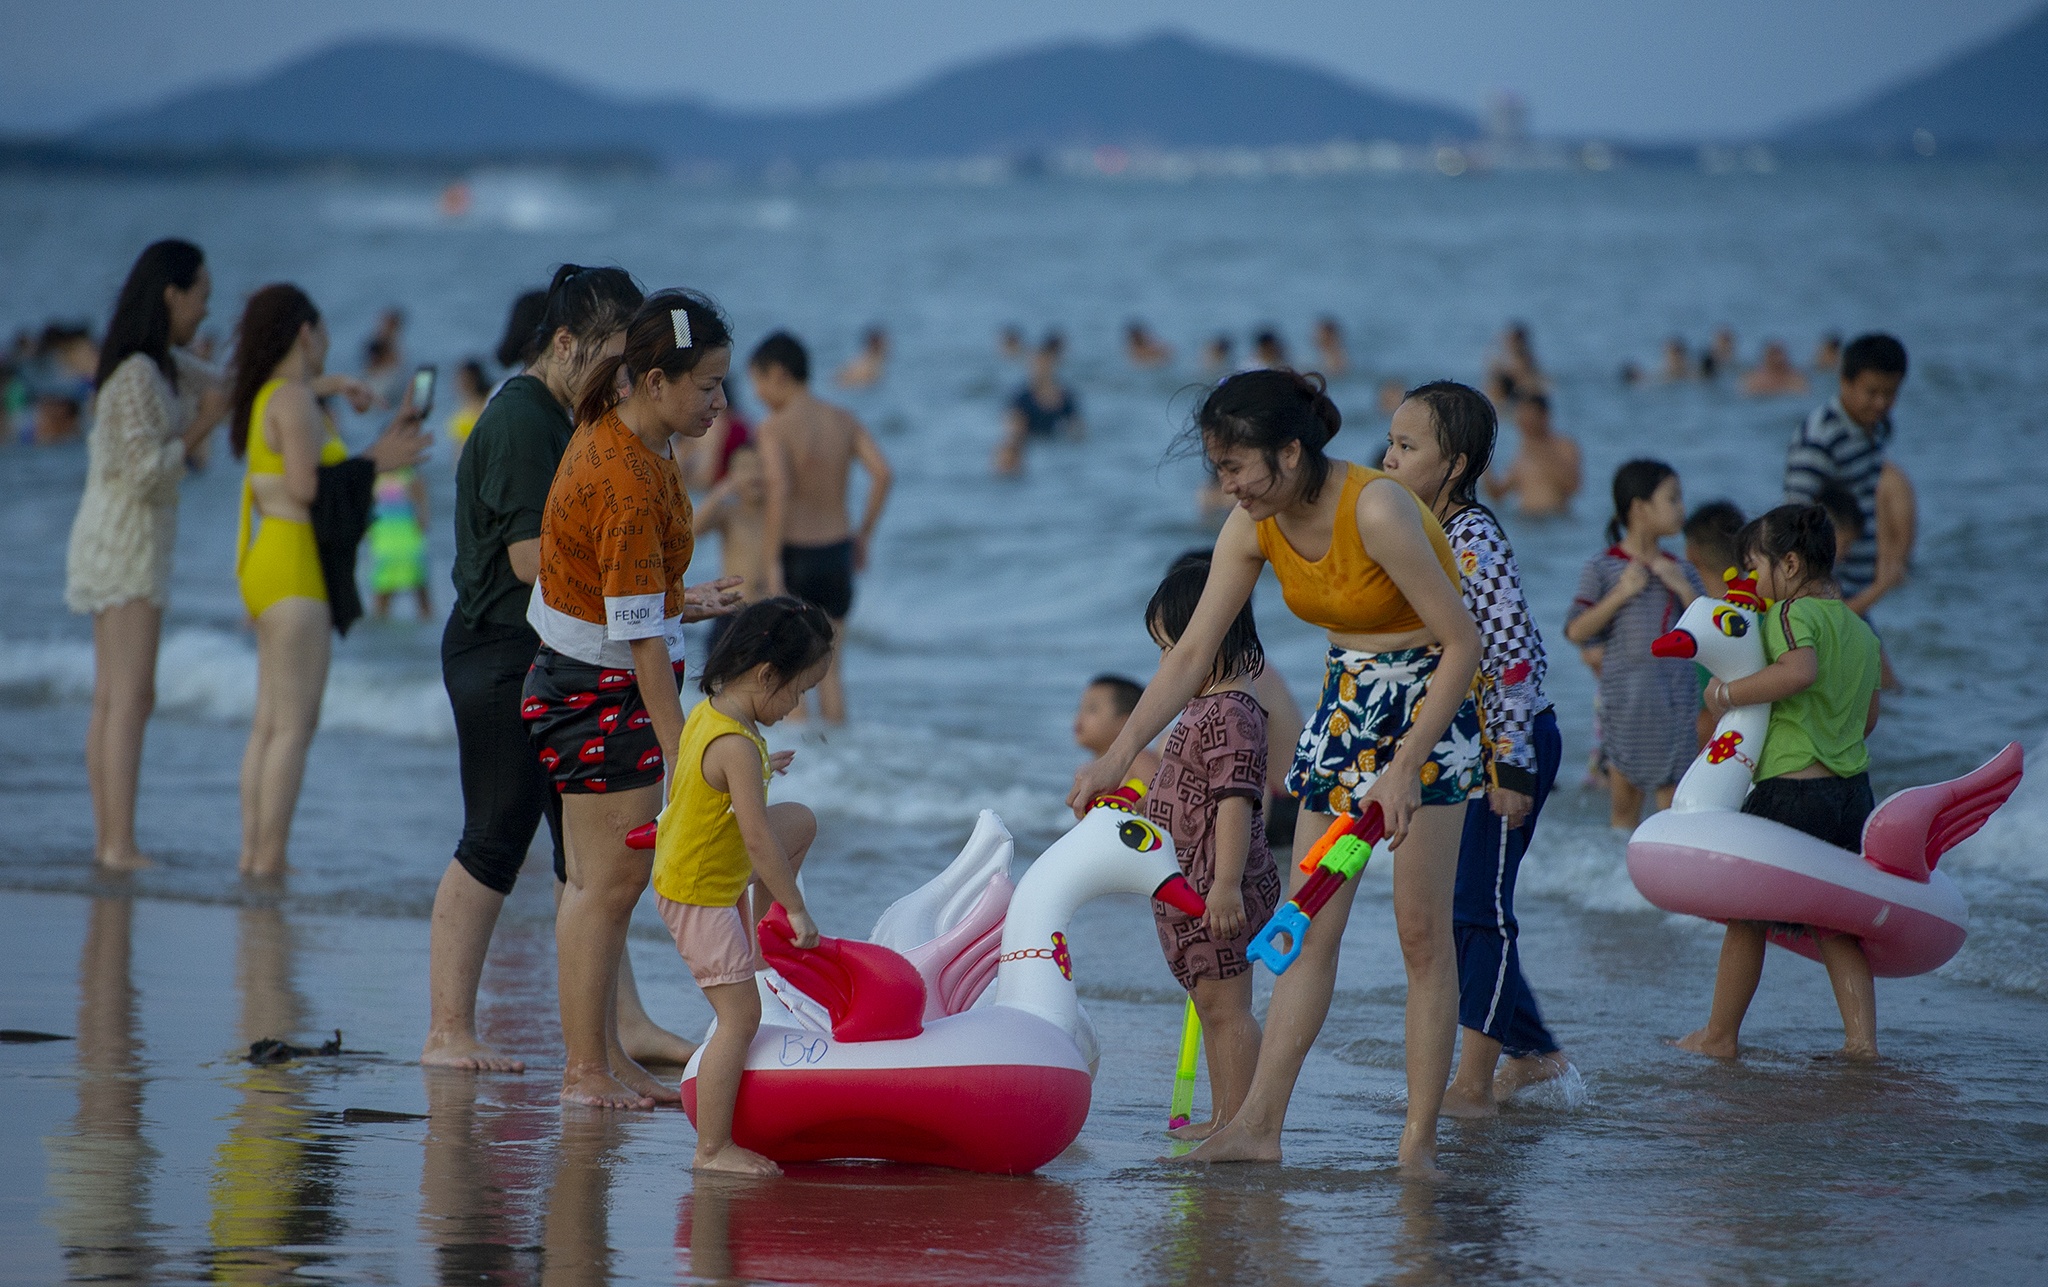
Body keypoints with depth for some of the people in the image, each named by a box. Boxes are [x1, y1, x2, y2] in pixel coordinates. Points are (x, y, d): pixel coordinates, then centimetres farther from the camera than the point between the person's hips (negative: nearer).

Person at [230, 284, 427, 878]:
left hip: (271, 567, 10)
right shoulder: (295, 398, -11)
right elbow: (306, 487, -18)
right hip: (294, 569, -10)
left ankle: (252, 856, 8)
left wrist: (391, 435, 20)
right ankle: (270, 864, -13)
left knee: (269, 724, 9)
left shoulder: (269, 398, 17)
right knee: (294, 726, -10)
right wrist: (375, 462, -8)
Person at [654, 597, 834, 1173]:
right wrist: (797, 909, -21)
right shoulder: (737, 746, -30)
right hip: (701, 898, -9)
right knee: (741, 1017, -5)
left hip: (678, 868, 9)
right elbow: (758, 840, -30)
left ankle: (762, 929, 31)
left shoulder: (705, 713, -1)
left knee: (801, 820, 21)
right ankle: (713, 1148, -2)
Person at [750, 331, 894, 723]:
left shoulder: (775, 427, -11)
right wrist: (863, 535, 6)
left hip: (796, 554, -5)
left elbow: (780, 488, -25)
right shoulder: (843, 420, 5)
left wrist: (772, 558, -21)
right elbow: (883, 473, -4)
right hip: (838, 551, 5)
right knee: (829, 668, 16)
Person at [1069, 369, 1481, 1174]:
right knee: (1310, 923, 3)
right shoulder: (1255, 526, -6)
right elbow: (1194, 651, 0)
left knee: (1422, 926, -7)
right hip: (1345, 699, 7)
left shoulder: (1377, 511, -27)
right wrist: (1120, 753, -6)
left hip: (1429, 698, -7)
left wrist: (1405, 767, -27)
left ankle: (1420, 1139, -3)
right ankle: (1260, 1124, 2)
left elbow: (1463, 642, -24)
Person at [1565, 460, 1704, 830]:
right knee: (1625, 799, 5)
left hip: (1676, 701, 2)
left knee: (1674, 801, -1)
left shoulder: (1681, 572, 9)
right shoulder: (1602, 569, -1)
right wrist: (1621, 594, -14)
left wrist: (1684, 589, -7)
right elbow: (1576, 631, -7)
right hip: (1625, 698, -2)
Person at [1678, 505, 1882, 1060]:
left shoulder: (1792, 612, -11)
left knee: (1745, 911, 8)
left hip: (1791, 790, -7)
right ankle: (1861, 1034, 4)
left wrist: (1727, 692, -21)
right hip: (1855, 792, 7)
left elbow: (1800, 670, -31)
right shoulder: (1861, 631, 13)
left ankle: (1720, 1035, 17)